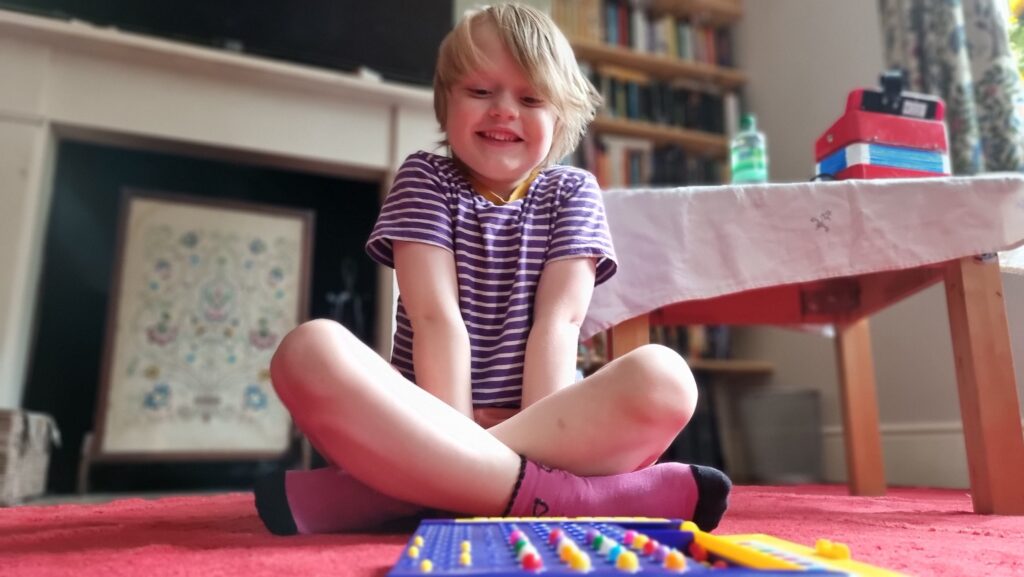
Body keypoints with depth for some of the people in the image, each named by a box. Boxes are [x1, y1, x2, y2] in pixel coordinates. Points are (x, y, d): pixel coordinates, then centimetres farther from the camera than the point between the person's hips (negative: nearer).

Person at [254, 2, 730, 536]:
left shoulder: (573, 193, 10)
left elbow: (558, 322, -5)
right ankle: (558, 496, -32)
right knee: (310, 352, -29)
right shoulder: (424, 179, 7)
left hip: (548, 421, 2)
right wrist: (455, 439, -19)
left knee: (664, 379, -29)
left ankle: (387, 494, -29)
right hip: (430, 422, -1)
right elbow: (437, 318, -8)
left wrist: (509, 443, -18)